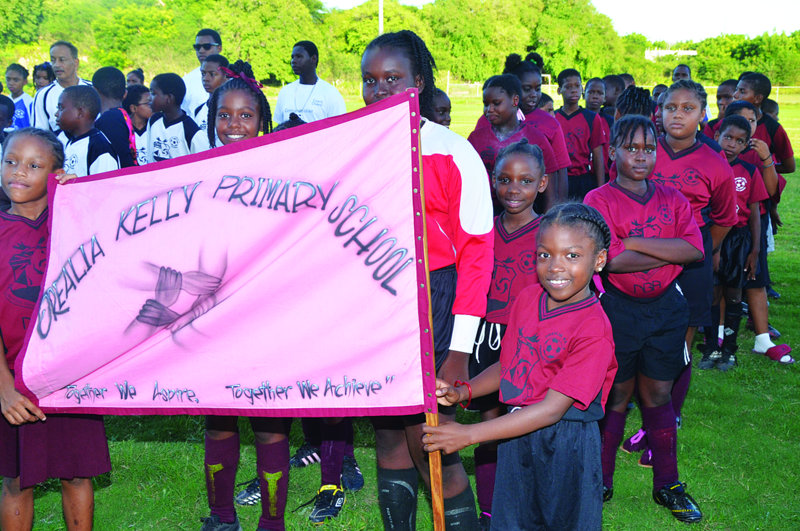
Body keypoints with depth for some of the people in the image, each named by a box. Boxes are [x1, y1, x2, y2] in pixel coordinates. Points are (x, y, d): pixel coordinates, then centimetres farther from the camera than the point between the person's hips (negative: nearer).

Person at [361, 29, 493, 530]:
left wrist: (459, 348, -13)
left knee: (429, 439, -5)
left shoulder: (452, 154, -7)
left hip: (431, 301, -4)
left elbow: (477, 249, -8)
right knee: (387, 432, 11)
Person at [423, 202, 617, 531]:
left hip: (567, 444, -5)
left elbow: (552, 409, -23)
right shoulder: (527, 299, 1)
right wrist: (462, 392, -5)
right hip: (516, 436, 6)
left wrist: (467, 435, -23)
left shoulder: (593, 330, -20)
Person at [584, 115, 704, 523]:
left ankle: (667, 485, 21)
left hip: (665, 307, 4)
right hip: (618, 307, -3)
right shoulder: (600, 200, -8)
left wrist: (635, 243, -17)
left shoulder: (672, 199, 6)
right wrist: (670, 252, -13)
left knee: (658, 395, 11)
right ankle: (600, 481, 20)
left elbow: (695, 248, -10)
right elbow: (612, 259, -21)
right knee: (617, 396, 5)